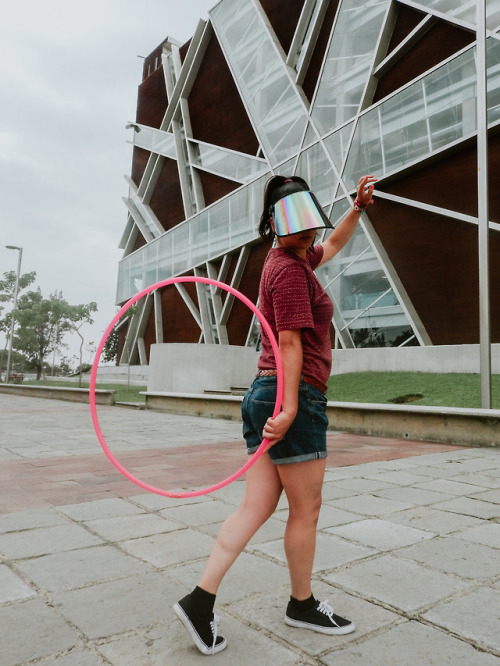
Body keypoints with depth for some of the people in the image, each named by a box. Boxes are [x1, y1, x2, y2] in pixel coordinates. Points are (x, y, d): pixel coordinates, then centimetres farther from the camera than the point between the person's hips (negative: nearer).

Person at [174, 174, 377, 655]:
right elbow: (290, 342, -18)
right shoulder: (290, 268, -10)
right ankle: (302, 604, 28)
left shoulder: (295, 258, 19)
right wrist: (290, 406, -21)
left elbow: (334, 244, 38)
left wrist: (359, 206, 31)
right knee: (305, 510, 8)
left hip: (266, 395, 10)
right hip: (294, 399, -10)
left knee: (256, 507, 9)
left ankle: (200, 600, 10)